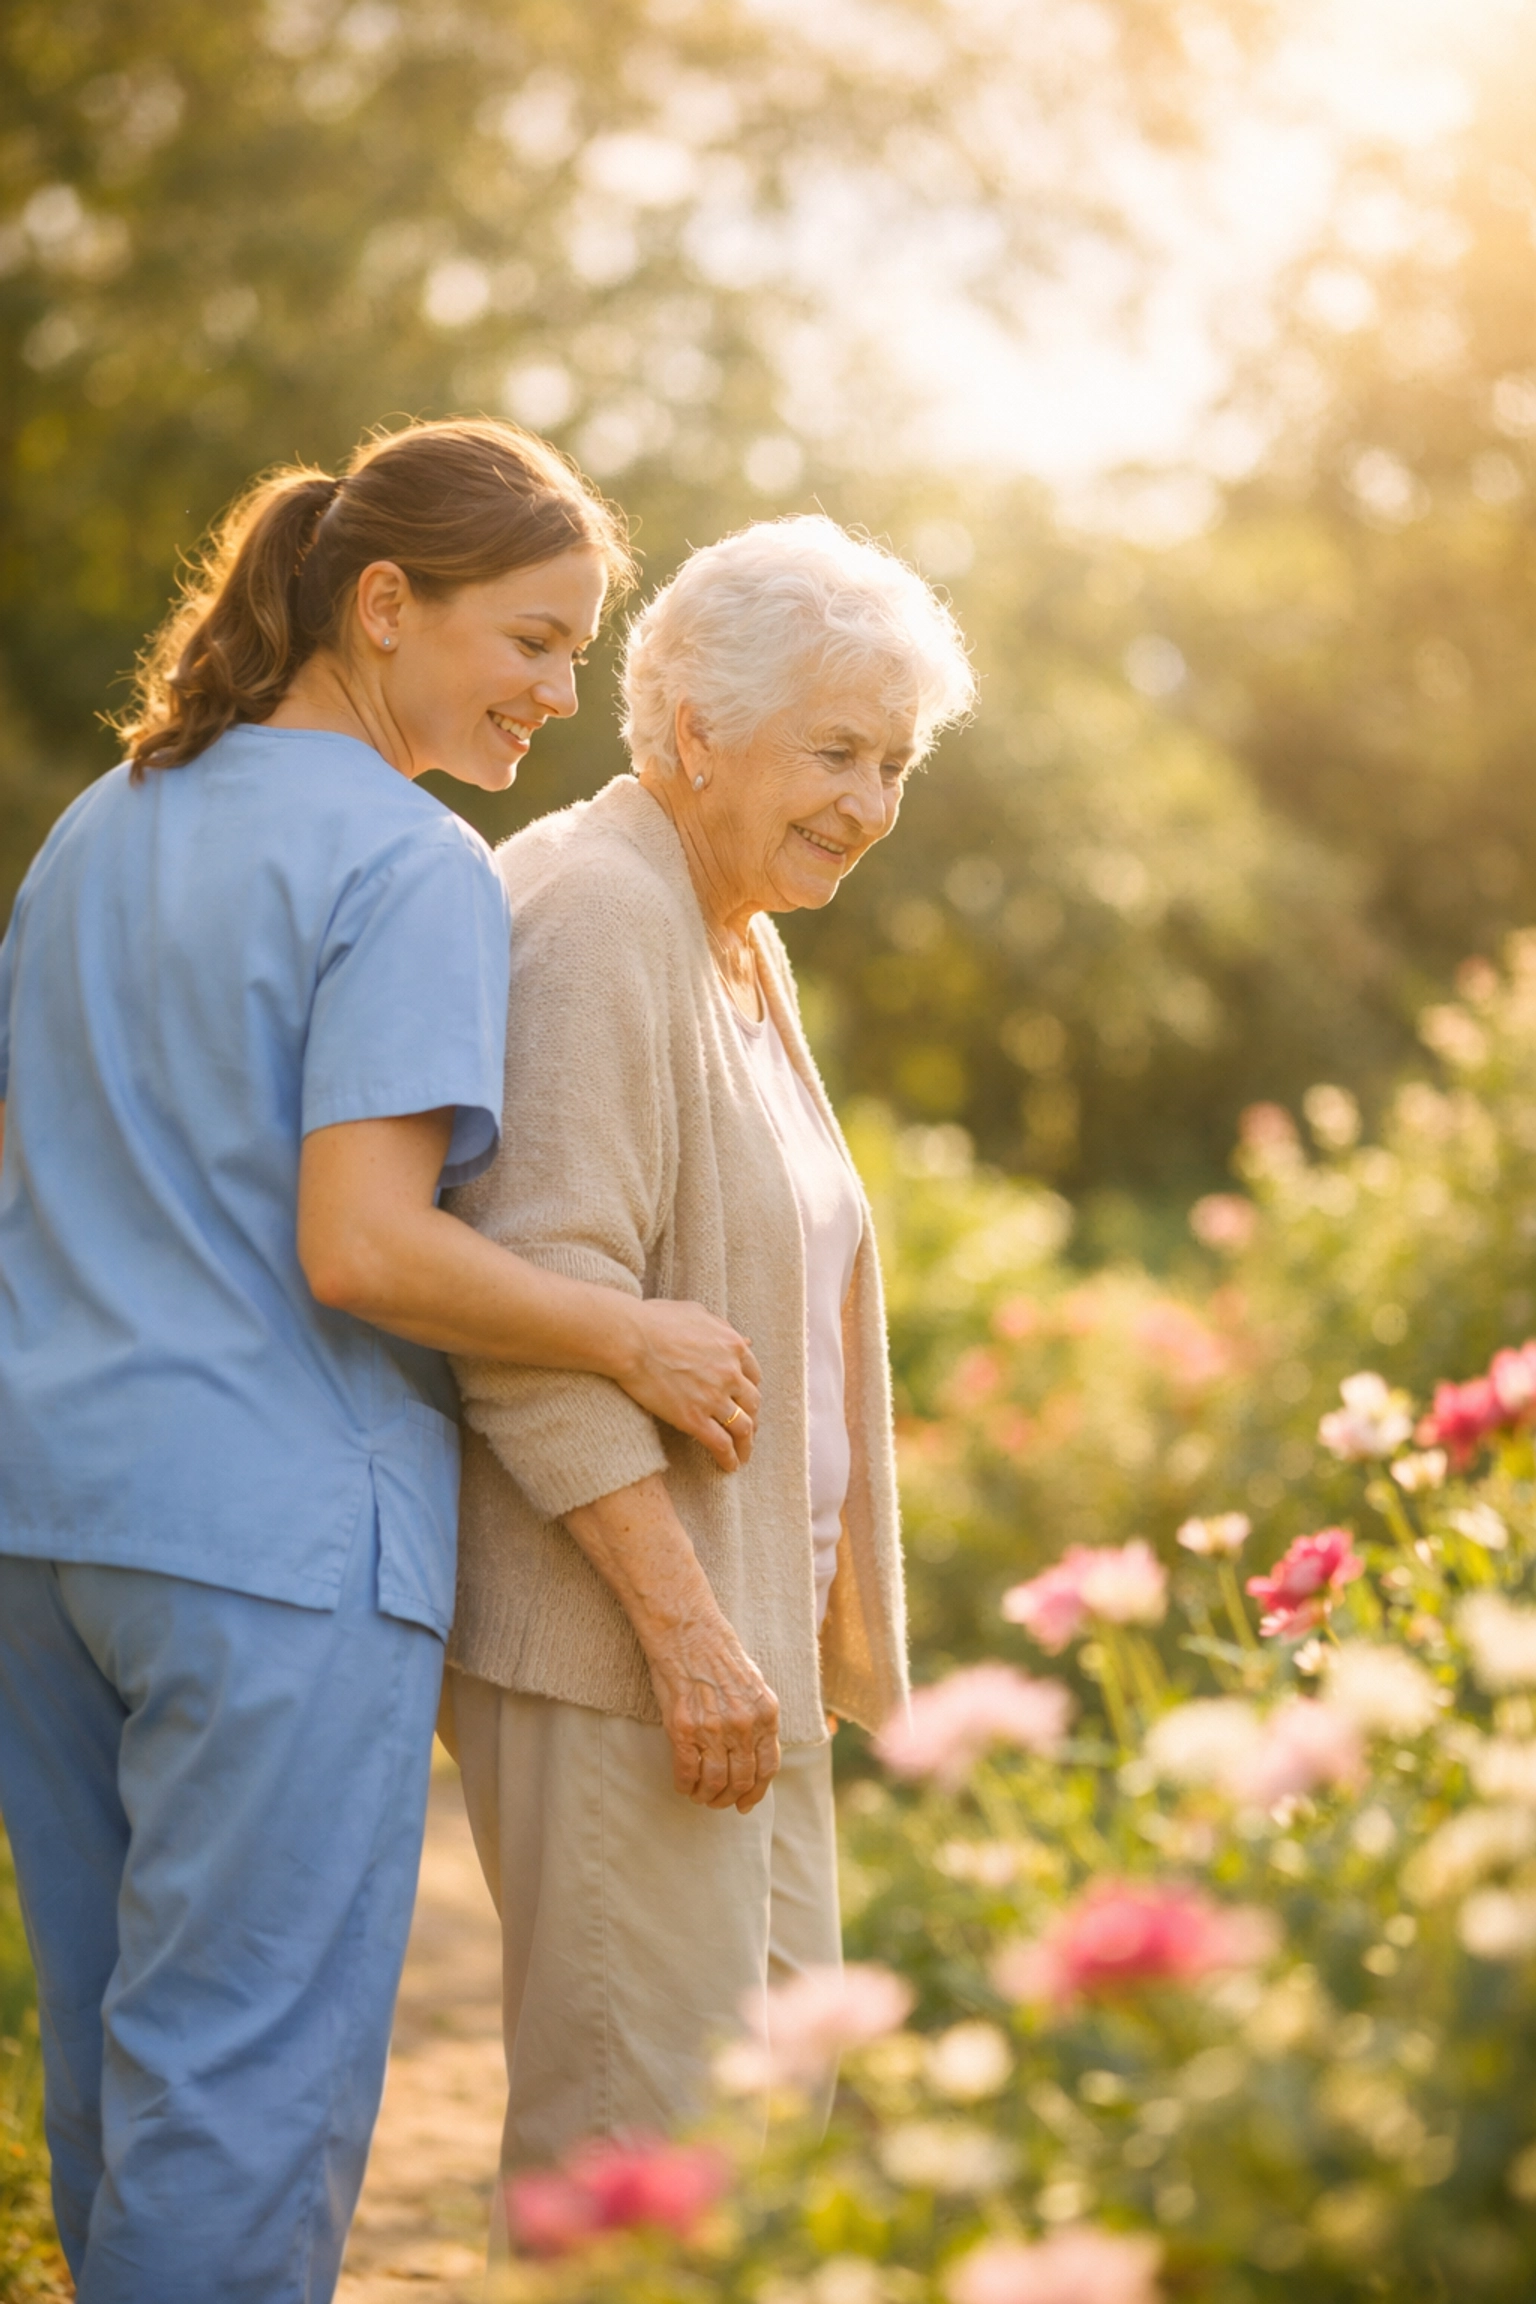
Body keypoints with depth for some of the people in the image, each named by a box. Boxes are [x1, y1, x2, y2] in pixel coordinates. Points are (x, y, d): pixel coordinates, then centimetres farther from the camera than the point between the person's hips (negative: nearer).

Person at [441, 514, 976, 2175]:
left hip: (734, 1622, 10)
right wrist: (686, 1625, -24)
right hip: (609, 1630, -10)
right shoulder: (591, 917, -14)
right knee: (641, 2120, -6)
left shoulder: (738, 947, 17)